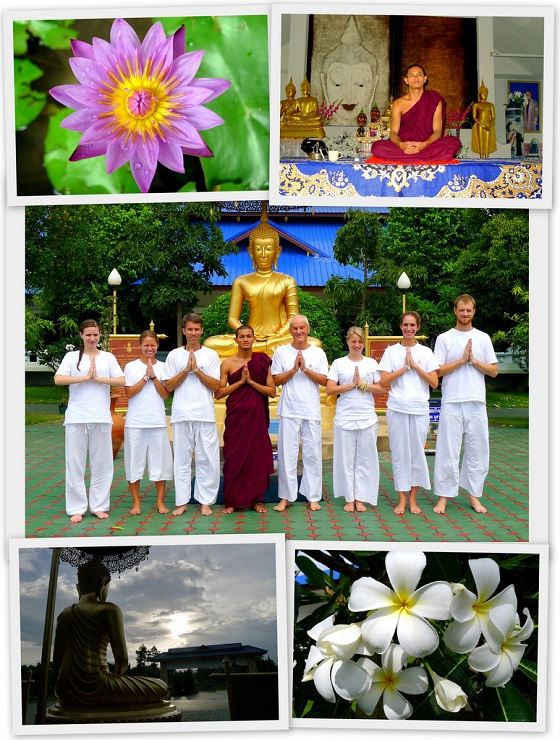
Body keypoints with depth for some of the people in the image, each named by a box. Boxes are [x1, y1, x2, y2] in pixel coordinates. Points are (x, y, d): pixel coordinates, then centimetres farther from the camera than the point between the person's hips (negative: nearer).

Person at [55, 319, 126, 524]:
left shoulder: (108, 357, 9)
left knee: (101, 463, 4)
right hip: (76, 417, -1)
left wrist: (98, 378, -9)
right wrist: (86, 377, -10)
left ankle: (99, 505, 16)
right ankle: (77, 508, 11)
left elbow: (122, 381, -2)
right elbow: (58, 379, -8)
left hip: (101, 417, 1)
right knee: (75, 463, 2)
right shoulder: (72, 357, 7)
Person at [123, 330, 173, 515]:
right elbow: (129, 393, -5)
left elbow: (165, 394, -1)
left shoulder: (162, 367, 7)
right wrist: (146, 377, -10)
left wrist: (153, 376, -11)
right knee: (135, 461, 3)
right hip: (135, 422, -1)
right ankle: (136, 502, 15)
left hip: (158, 421, 1)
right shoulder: (131, 366, 3)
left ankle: (160, 501, 16)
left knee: (160, 460, 4)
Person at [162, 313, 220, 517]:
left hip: (205, 414, 0)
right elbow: (169, 386, 4)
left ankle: (205, 501, 9)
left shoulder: (211, 355, 7)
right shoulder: (174, 355, 9)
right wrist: (186, 370, -7)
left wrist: (197, 369, -8)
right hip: (181, 414, 1)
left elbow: (216, 386, 1)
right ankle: (182, 501, 11)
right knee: (181, 458, 4)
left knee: (207, 458, 0)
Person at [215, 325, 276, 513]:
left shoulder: (262, 361, 4)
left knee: (257, 455, 4)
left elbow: (272, 391, -1)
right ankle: (232, 500, 13)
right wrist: (241, 381, -11)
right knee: (234, 456, 2)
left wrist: (251, 381, -11)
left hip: (257, 416, 1)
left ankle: (256, 499, 16)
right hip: (236, 415, -1)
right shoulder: (228, 363, 1)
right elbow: (218, 393, -4)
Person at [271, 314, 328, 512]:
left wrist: (306, 369, -12)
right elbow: (276, 380, 2)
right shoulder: (281, 352, 5)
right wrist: (293, 369, -11)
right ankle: (286, 497, 11)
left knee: (312, 453, 3)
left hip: (312, 411, 1)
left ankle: (313, 497, 13)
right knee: (287, 454, 1)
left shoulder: (318, 353, 6)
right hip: (289, 410, 0)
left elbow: (324, 380, -1)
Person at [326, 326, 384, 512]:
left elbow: (381, 388, 4)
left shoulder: (371, 363, 9)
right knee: (346, 458, 2)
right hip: (344, 418, -1)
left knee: (365, 459, 4)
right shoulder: (338, 363, 5)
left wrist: (363, 384, -9)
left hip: (368, 418, 1)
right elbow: (330, 390, -4)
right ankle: (349, 498, 12)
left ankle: (360, 498, 13)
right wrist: (352, 384, -11)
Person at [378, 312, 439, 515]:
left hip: (420, 409, 1)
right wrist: (405, 367, -8)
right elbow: (384, 381, -4)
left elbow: (434, 383, 0)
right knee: (399, 453, 2)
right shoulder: (391, 351, 5)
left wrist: (415, 366, -7)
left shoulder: (425, 352, 8)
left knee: (417, 452, 3)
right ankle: (402, 499, 11)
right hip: (397, 409, -1)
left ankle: (413, 499, 14)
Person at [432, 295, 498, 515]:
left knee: (477, 451, 7)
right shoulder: (444, 338, 4)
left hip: (477, 402, 2)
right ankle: (443, 496, 8)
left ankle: (474, 495, 19)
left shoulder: (483, 338, 10)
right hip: (452, 403, -2)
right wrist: (462, 360, -11)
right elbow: (437, 371, -4)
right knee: (448, 450, 0)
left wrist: (473, 360, -7)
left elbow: (494, 371, 7)